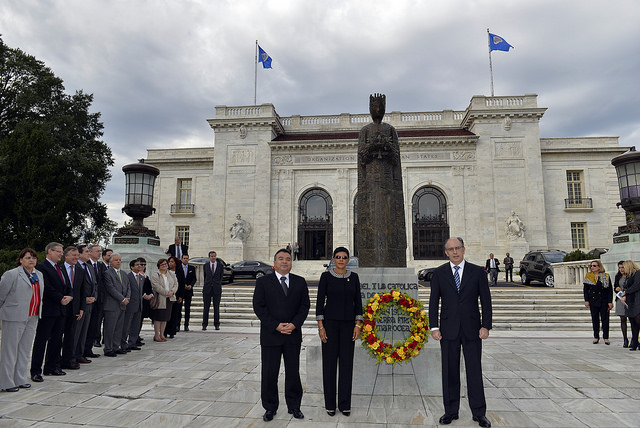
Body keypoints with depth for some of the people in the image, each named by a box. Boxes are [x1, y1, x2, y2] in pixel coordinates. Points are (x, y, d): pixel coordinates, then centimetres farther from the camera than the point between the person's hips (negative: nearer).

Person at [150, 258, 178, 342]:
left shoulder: (172, 274, 11)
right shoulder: (155, 276, -5)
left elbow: (176, 284, 8)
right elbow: (157, 287, -15)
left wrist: (172, 291, -12)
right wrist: (167, 293, -18)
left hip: (169, 299, 5)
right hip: (160, 299, -5)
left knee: (165, 318, 10)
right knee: (158, 318, 0)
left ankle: (162, 334, 19)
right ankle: (157, 336, 8)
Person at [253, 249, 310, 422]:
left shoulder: (300, 282, 7)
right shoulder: (263, 281, 1)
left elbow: (305, 305, 3)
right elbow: (259, 306, -6)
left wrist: (294, 324, -12)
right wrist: (276, 326, -13)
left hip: (293, 335, 2)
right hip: (270, 335, -1)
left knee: (293, 372, 11)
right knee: (269, 374, 7)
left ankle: (294, 406, 26)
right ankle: (270, 408, 23)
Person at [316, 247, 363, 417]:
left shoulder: (353, 277, 5)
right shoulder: (326, 276, -4)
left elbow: (358, 301, 5)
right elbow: (320, 301, -4)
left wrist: (358, 324, -1)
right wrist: (320, 326, -9)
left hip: (348, 323, 2)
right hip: (330, 322, -2)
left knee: (347, 362, 6)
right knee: (329, 361, 4)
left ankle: (345, 404, 18)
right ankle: (330, 403, 18)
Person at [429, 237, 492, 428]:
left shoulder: (478, 272, 3)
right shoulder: (439, 273, 3)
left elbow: (486, 301, 2)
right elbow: (434, 302, 2)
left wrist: (486, 326, -6)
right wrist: (434, 327, -6)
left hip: (472, 329, 0)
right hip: (448, 330, 1)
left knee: (474, 371, 5)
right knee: (449, 371, 7)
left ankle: (479, 412, 19)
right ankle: (451, 411, 19)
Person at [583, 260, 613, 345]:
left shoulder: (606, 276, -1)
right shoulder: (588, 276, 4)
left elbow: (610, 290, -1)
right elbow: (585, 289, 6)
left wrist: (610, 301, -6)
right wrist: (586, 300, 0)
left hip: (604, 301, -2)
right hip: (593, 301, 2)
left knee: (605, 319, 1)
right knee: (595, 319, 6)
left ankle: (606, 338, 10)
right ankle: (596, 337, 15)